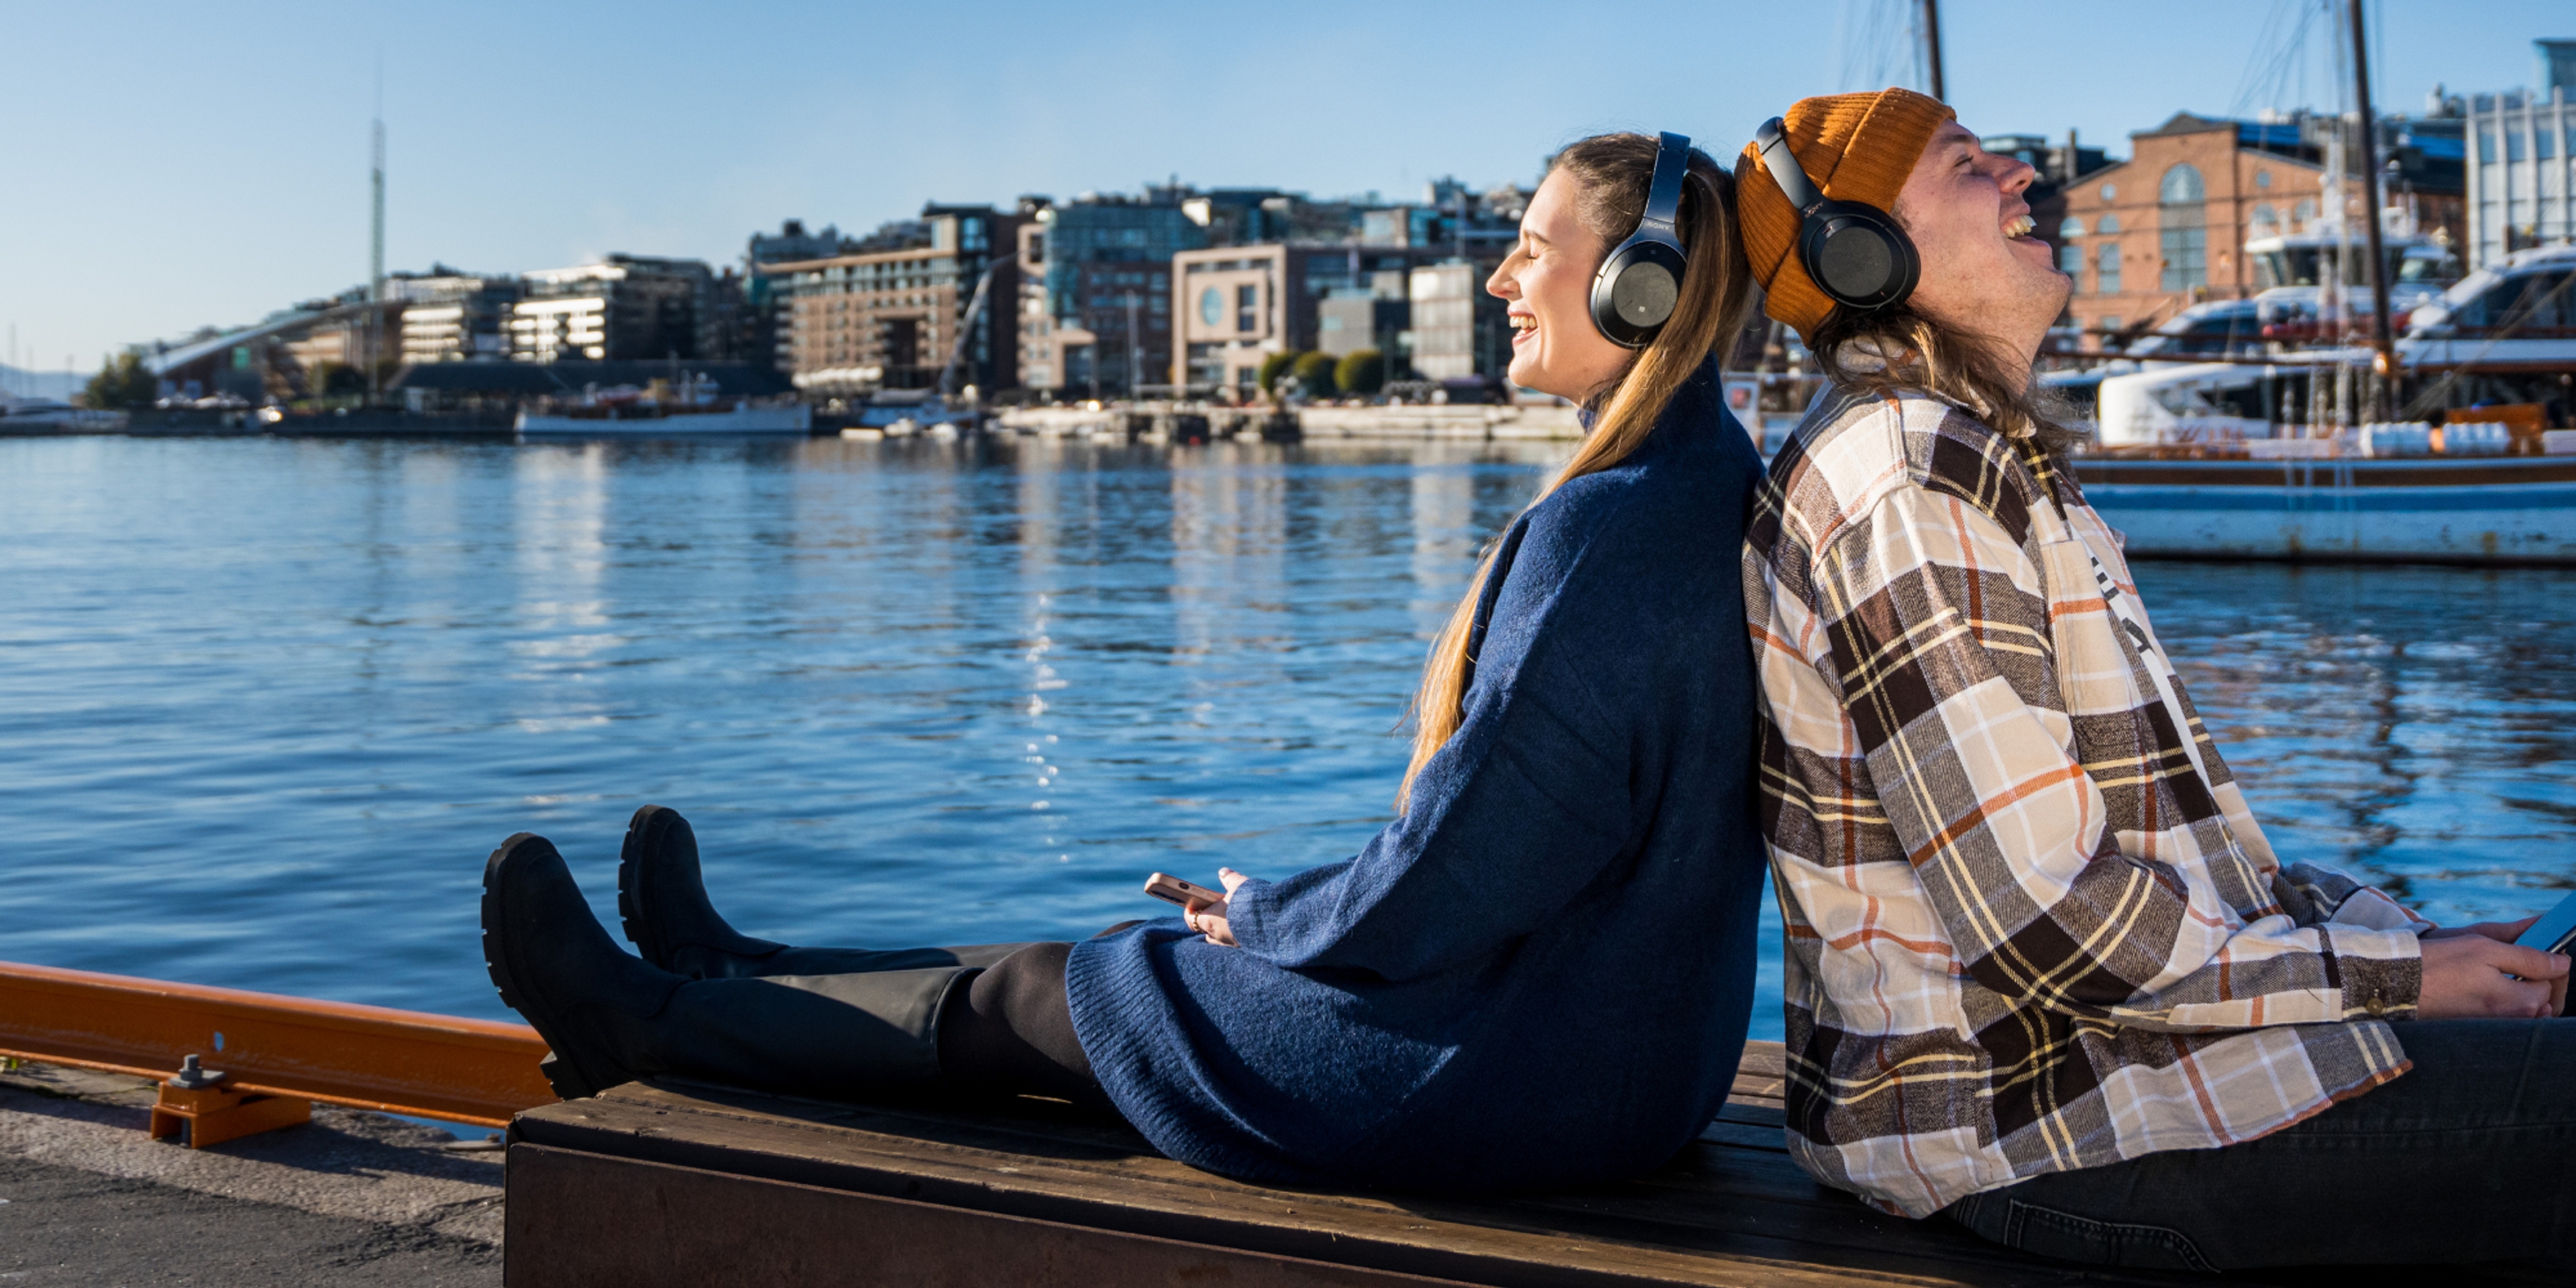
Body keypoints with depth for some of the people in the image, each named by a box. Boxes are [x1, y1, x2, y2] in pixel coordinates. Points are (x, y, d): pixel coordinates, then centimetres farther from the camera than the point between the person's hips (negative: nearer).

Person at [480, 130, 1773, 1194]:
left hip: (1504, 1075, -9)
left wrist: (1266, 915, -5)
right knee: (1104, 958, 19)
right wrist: (1291, 906, 11)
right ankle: (730, 978, 38)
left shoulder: (1606, 528, -26)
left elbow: (1450, 879, -25)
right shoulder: (1714, 477, 7)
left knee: (1015, 1002, 6)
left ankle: (647, 1020, 26)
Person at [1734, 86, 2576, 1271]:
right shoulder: (1903, 493, -17)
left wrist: (2419, 939, 7)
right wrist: (2396, 974, -12)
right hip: (2042, 1129, -11)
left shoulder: (1987, 458, 17)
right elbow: (2047, 923, -23)